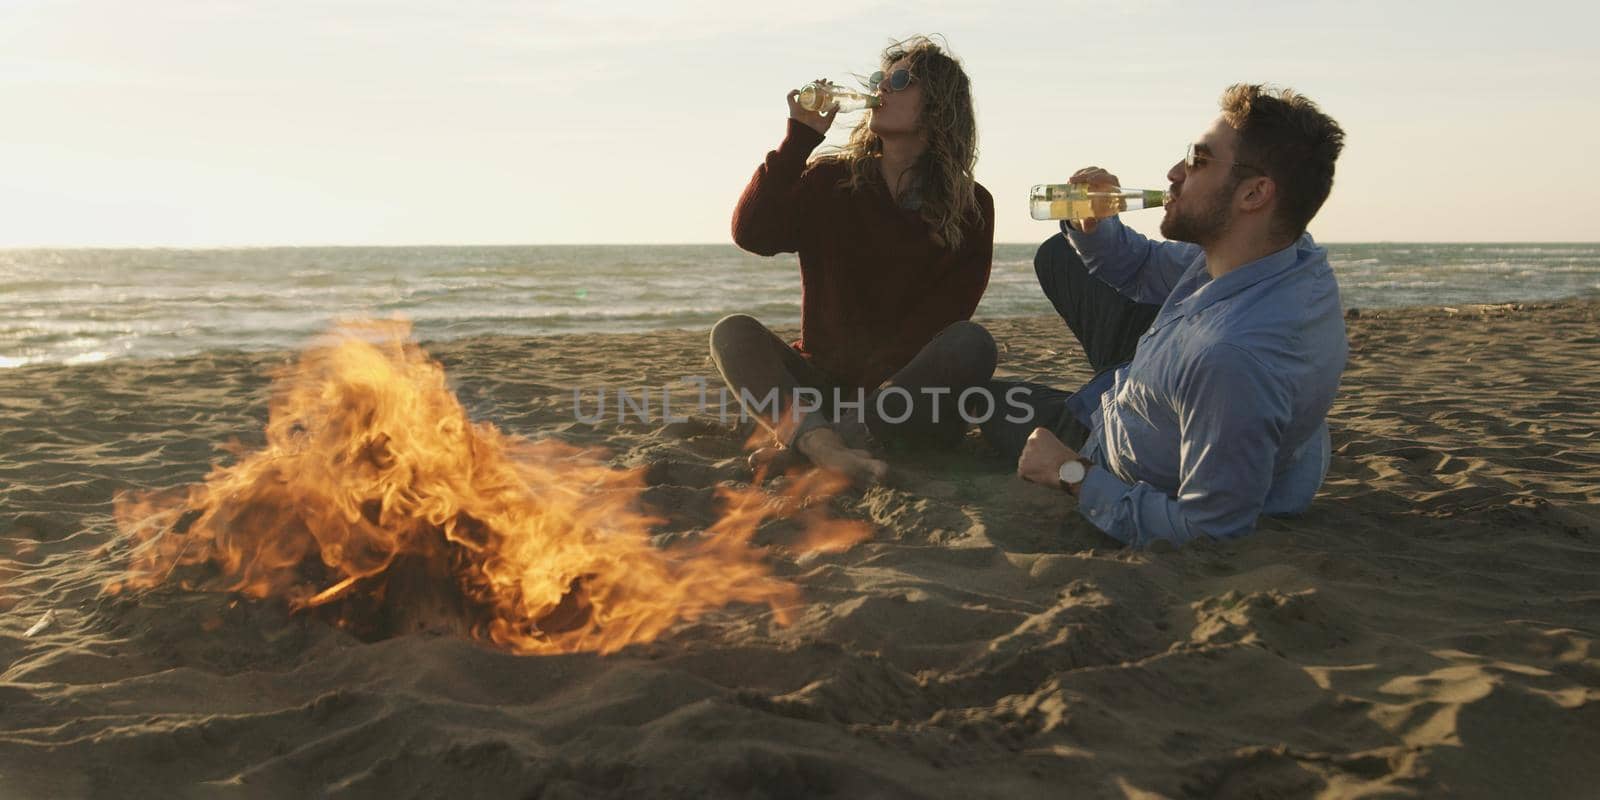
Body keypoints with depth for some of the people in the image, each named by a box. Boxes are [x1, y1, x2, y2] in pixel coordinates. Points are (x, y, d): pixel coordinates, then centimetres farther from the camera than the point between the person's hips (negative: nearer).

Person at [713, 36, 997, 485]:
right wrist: (801, 135, -11)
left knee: (972, 344, -30)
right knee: (733, 332, -22)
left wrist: (869, 392, -19)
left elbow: (945, 314, -7)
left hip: (903, 388, -1)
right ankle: (819, 440, -51)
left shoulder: (970, 207, 3)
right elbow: (752, 233, -10)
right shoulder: (830, 182, 7)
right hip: (821, 378, 2)